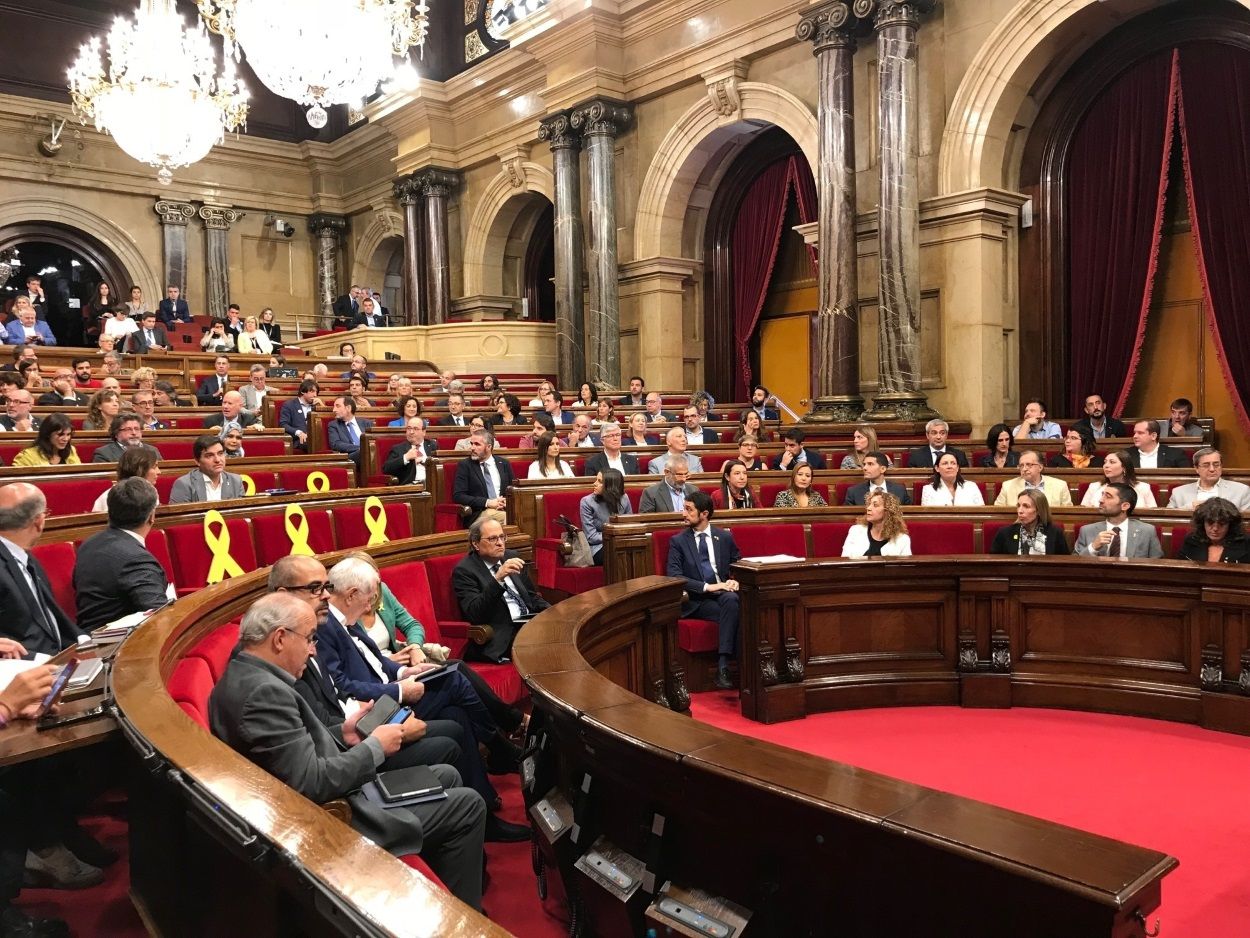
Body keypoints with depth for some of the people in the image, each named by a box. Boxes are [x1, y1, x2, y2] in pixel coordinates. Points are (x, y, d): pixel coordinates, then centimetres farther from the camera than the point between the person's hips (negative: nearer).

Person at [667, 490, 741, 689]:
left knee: (731, 600, -35)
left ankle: (723, 666, -37)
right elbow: (673, 575, -7)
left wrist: (735, 581, -6)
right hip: (696, 601, -2)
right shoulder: (678, 542, 5)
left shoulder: (725, 537, 13)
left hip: (724, 593, 2)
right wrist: (707, 587, -18)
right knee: (732, 614, -32)